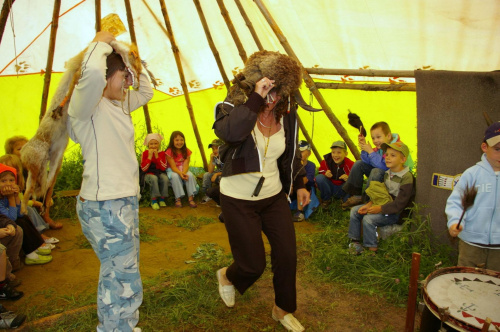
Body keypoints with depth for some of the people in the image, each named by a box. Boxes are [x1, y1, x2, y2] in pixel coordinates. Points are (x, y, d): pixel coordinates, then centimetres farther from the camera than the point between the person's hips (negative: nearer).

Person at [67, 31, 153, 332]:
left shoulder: (118, 105, 14)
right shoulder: (87, 104, -12)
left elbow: (146, 92, 28)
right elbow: (93, 71, -33)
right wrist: (102, 43, -14)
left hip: (125, 200, 10)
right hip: (104, 205, -10)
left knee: (119, 275, 21)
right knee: (123, 282, -6)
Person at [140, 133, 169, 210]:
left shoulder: (162, 153, 4)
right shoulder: (145, 153, 0)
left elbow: (164, 168, -7)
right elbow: (144, 169, -9)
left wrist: (157, 156, -15)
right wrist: (149, 157, -16)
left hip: (160, 173, 2)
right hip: (149, 174, -2)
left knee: (165, 178, -31)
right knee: (154, 178, -36)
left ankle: (162, 199, -15)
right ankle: (154, 201, -27)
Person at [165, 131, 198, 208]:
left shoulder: (187, 151, -1)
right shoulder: (169, 152, -11)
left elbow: (186, 164, -12)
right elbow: (173, 166, -19)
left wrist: (184, 173, -35)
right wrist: (180, 173, -38)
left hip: (184, 170, 3)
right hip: (172, 171, -3)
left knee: (190, 175, -29)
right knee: (175, 176, -37)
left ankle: (191, 198, -27)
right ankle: (178, 199, -31)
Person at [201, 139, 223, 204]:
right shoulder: (214, 157, -7)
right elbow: (210, 171, -10)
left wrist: (217, 174, -23)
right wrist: (211, 159, -19)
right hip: (218, 173, 5)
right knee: (206, 175, -18)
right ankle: (207, 195, -1)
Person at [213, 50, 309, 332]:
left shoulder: (286, 115, -2)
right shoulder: (235, 108, -17)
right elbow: (229, 132, -43)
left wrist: (299, 184, 12)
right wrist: (255, 99, -39)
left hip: (274, 196, 5)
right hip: (238, 201, -4)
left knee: (288, 256, 6)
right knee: (254, 265, 2)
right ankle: (227, 277, 40)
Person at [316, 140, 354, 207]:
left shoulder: (350, 164, -16)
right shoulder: (326, 161, -12)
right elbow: (320, 173, -2)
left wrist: (348, 179, -35)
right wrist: (325, 175, -27)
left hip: (342, 189, -2)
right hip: (330, 188, 2)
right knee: (319, 178, -27)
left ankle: (346, 201, -1)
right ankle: (326, 200, -2)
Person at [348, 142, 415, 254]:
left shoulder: (407, 177, -19)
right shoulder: (387, 173, 7)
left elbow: (399, 204, -21)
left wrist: (380, 209, -26)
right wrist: (369, 205, -3)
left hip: (396, 212, -9)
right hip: (382, 205, 9)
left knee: (368, 219, -27)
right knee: (354, 210, 2)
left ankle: (372, 249, -13)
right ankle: (354, 240, 9)